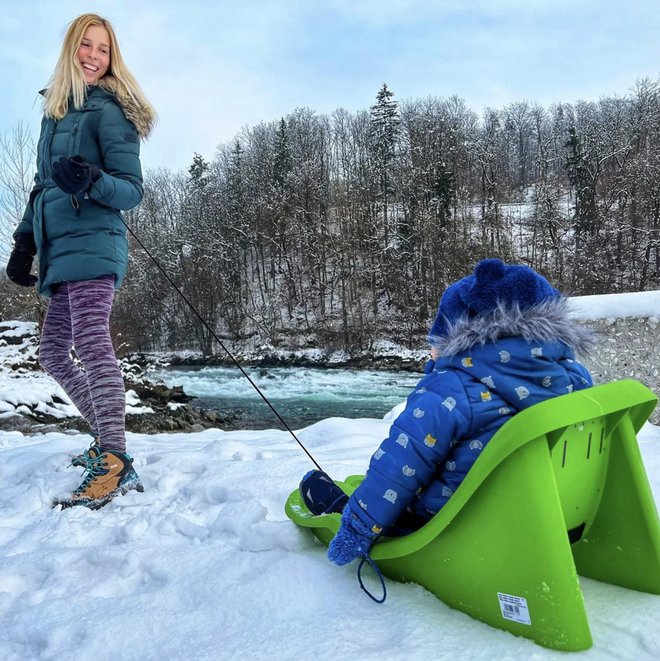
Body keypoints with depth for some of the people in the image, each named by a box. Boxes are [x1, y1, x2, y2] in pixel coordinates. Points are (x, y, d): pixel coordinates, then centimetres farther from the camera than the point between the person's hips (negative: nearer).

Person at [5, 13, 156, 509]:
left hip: (92, 243, -9)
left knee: (92, 343, -21)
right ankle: (106, 433, 21)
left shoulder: (108, 109, -2)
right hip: (61, 249, 9)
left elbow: (132, 190, -8)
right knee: (53, 352, 12)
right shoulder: (55, 111, 20)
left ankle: (115, 463, -23)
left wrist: (90, 181, -27)